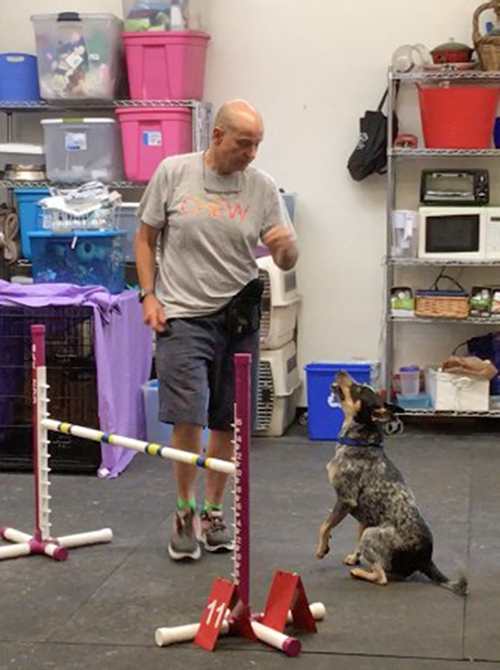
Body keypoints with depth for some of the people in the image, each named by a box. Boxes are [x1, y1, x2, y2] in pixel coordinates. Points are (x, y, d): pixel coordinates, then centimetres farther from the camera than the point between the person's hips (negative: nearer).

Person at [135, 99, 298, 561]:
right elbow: (146, 238, 6)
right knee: (188, 419, -8)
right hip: (183, 316, -2)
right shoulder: (173, 173, -2)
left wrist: (286, 245, -21)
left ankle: (212, 511, 24)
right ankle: (185, 512, 11)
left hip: (238, 318, 2)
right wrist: (149, 294, -4)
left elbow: (286, 262, 3)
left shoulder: (262, 188, 1)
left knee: (227, 424, 8)